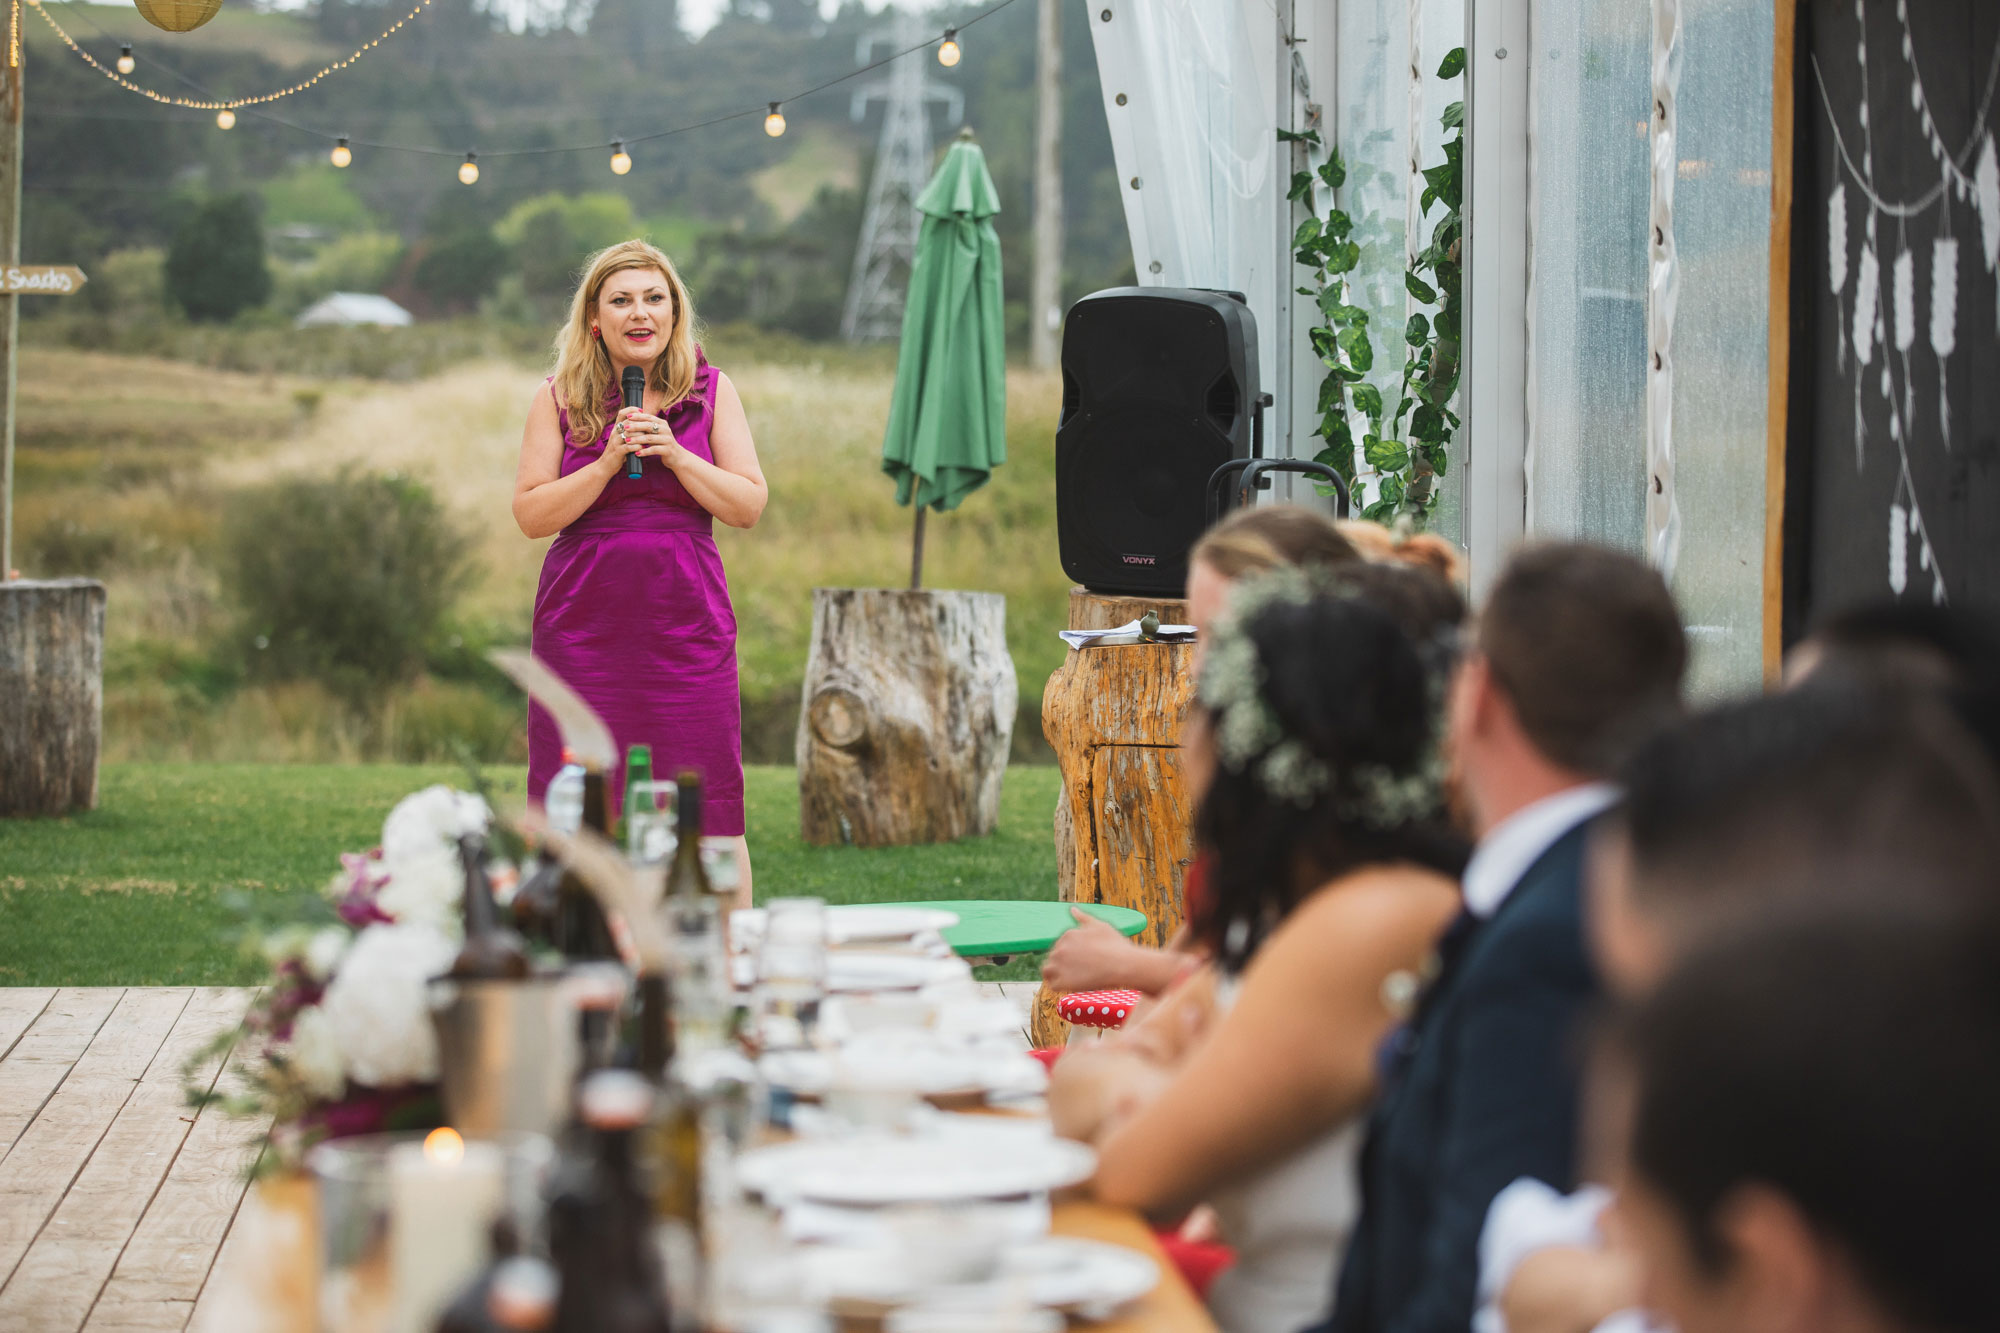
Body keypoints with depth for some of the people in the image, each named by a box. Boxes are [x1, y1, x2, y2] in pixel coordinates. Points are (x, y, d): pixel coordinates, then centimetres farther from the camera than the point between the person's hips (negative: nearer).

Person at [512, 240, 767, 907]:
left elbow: (750, 506, 1)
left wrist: (673, 453, -12)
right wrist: (608, 462, -14)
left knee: (710, 808, 0)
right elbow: (531, 514, -2)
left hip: (687, 624, 0)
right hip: (583, 622, 0)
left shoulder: (711, 391, 6)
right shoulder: (559, 400, 4)